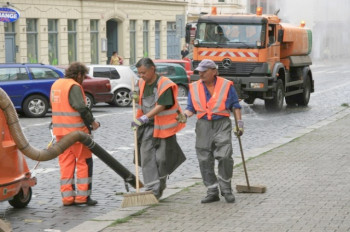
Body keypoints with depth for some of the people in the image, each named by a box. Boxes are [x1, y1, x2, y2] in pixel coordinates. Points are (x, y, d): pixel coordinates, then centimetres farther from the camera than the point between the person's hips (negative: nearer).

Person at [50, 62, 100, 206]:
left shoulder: (56, 84, 14)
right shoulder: (74, 87, -13)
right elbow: (81, 107, -21)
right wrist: (92, 122, -8)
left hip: (60, 130, 8)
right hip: (76, 130, -8)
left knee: (65, 163, 9)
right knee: (84, 162, 2)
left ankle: (67, 196, 9)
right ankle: (82, 196, 1)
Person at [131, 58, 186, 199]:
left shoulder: (165, 85, -15)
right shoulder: (142, 83, 7)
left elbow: (161, 106, -24)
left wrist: (144, 117, -32)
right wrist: (136, 98, -1)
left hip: (163, 126, -6)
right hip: (147, 126, 6)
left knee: (162, 158, 3)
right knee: (147, 157, -5)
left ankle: (161, 186, 24)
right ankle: (152, 189, -4)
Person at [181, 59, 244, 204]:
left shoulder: (226, 85, 3)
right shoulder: (194, 87, 9)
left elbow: (235, 106, 8)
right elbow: (191, 108, 10)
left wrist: (239, 123, 2)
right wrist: (185, 114, -11)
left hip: (222, 125, -3)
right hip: (203, 126, 3)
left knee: (224, 156, -15)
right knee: (205, 160, 1)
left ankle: (226, 189, 1)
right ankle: (212, 192, 11)